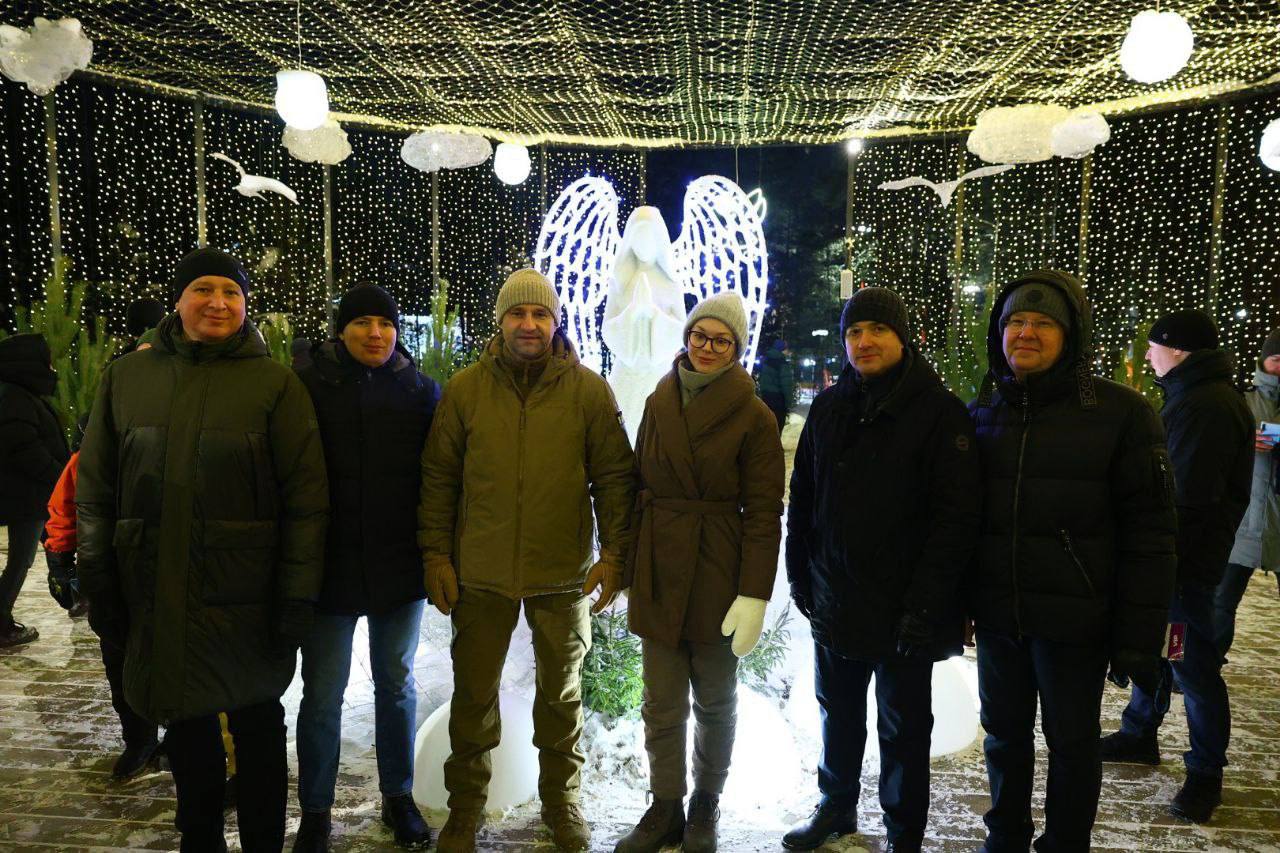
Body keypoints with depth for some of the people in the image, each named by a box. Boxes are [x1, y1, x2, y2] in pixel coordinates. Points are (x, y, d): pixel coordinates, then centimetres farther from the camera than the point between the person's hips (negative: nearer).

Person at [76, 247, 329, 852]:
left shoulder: (275, 384, -5)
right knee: (186, 730, 17)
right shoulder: (126, 377, 5)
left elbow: (306, 499, -9)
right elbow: (94, 491, 9)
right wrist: (99, 586, 4)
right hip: (155, 598, 3)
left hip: (246, 599, -3)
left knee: (257, 725, 12)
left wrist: (296, 597, -12)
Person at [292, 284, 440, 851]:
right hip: (330, 566, -1)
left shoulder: (421, 390, 3)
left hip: (400, 568, 2)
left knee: (397, 685, 14)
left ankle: (398, 797, 31)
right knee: (322, 694, 7)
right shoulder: (309, 384, -2)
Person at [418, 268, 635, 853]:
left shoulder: (589, 390, -3)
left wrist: (614, 553, -5)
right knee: (474, 694, 12)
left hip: (563, 575, 0)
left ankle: (562, 801, 35)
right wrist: (436, 553, -1)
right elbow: (439, 476, 3)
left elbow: (614, 477, 0)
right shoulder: (465, 389, 0)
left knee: (562, 693, 16)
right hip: (480, 574, 1)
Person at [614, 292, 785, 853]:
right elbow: (639, 486, 10)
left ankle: (706, 804, 33)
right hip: (658, 574, 3)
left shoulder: (753, 417, -7)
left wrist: (754, 595, -14)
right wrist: (626, 565, 8)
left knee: (715, 700, 14)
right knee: (662, 706, 9)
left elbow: (764, 512, -9)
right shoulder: (659, 403, 7)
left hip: (717, 576, -3)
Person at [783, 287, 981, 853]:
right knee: (838, 712, 21)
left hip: (903, 609, -5)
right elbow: (802, 498, 11)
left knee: (903, 727, 10)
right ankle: (836, 807, 41)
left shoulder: (938, 411, -11)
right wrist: (800, 573, 7)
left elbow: (956, 516, -17)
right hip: (834, 601, 5)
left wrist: (925, 602, -21)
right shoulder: (828, 408, 6)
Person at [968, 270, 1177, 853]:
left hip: (1074, 620, -4)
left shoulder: (1121, 413, -9)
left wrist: (1140, 637, -11)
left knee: (1071, 740, 12)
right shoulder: (983, 411, 4)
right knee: (1004, 732, 17)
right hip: (998, 615, 4)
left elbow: (1148, 534, -9)